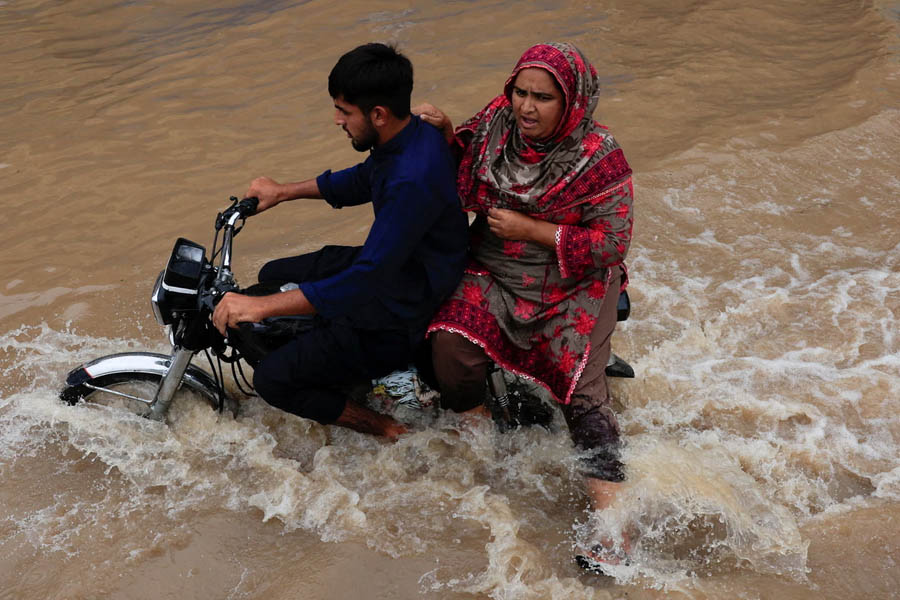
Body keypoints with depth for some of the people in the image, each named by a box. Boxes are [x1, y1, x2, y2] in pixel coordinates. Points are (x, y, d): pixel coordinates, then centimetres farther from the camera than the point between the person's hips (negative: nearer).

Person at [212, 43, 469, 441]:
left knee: (272, 380, -11)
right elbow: (362, 181, 18)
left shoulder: (414, 181, -35)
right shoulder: (410, 135, -5)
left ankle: (385, 430, 4)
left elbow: (365, 282, -36)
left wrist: (260, 306, -34)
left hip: (401, 317, -10)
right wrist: (285, 192, 18)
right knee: (274, 275, 22)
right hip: (385, 266, 10)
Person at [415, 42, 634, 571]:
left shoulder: (600, 159, -16)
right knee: (452, 344, -23)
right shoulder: (497, 121, -2)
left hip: (573, 287, -4)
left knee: (583, 391, -16)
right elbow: (465, 159, 19)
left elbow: (612, 244, -18)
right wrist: (446, 131, -3)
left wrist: (530, 230, -20)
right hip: (492, 277, 4)